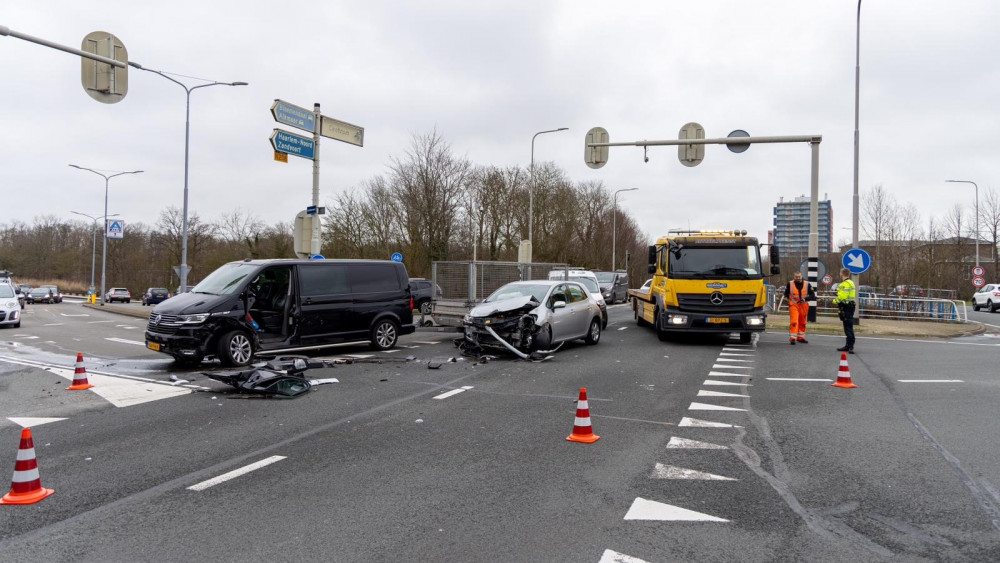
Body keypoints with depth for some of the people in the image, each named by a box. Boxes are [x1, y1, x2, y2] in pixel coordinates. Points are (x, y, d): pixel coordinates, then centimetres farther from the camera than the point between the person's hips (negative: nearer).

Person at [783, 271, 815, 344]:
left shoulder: (807, 284, 0)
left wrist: (805, 299, -19)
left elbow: (813, 296, -3)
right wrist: (789, 299, 1)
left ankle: (801, 337, 27)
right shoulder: (790, 284, 0)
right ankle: (792, 338, -15)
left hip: (803, 306, 3)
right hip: (794, 305, -2)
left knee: (802, 322, 13)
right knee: (794, 322, -14)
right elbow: (786, 294, 16)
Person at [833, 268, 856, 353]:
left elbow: (842, 297, -22)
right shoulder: (850, 283, 19)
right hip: (850, 306, 11)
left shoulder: (845, 284, -16)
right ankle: (849, 345, 22)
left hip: (846, 308, -11)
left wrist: (835, 301, -6)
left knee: (848, 327, -12)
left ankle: (850, 345, -15)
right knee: (848, 327, 15)